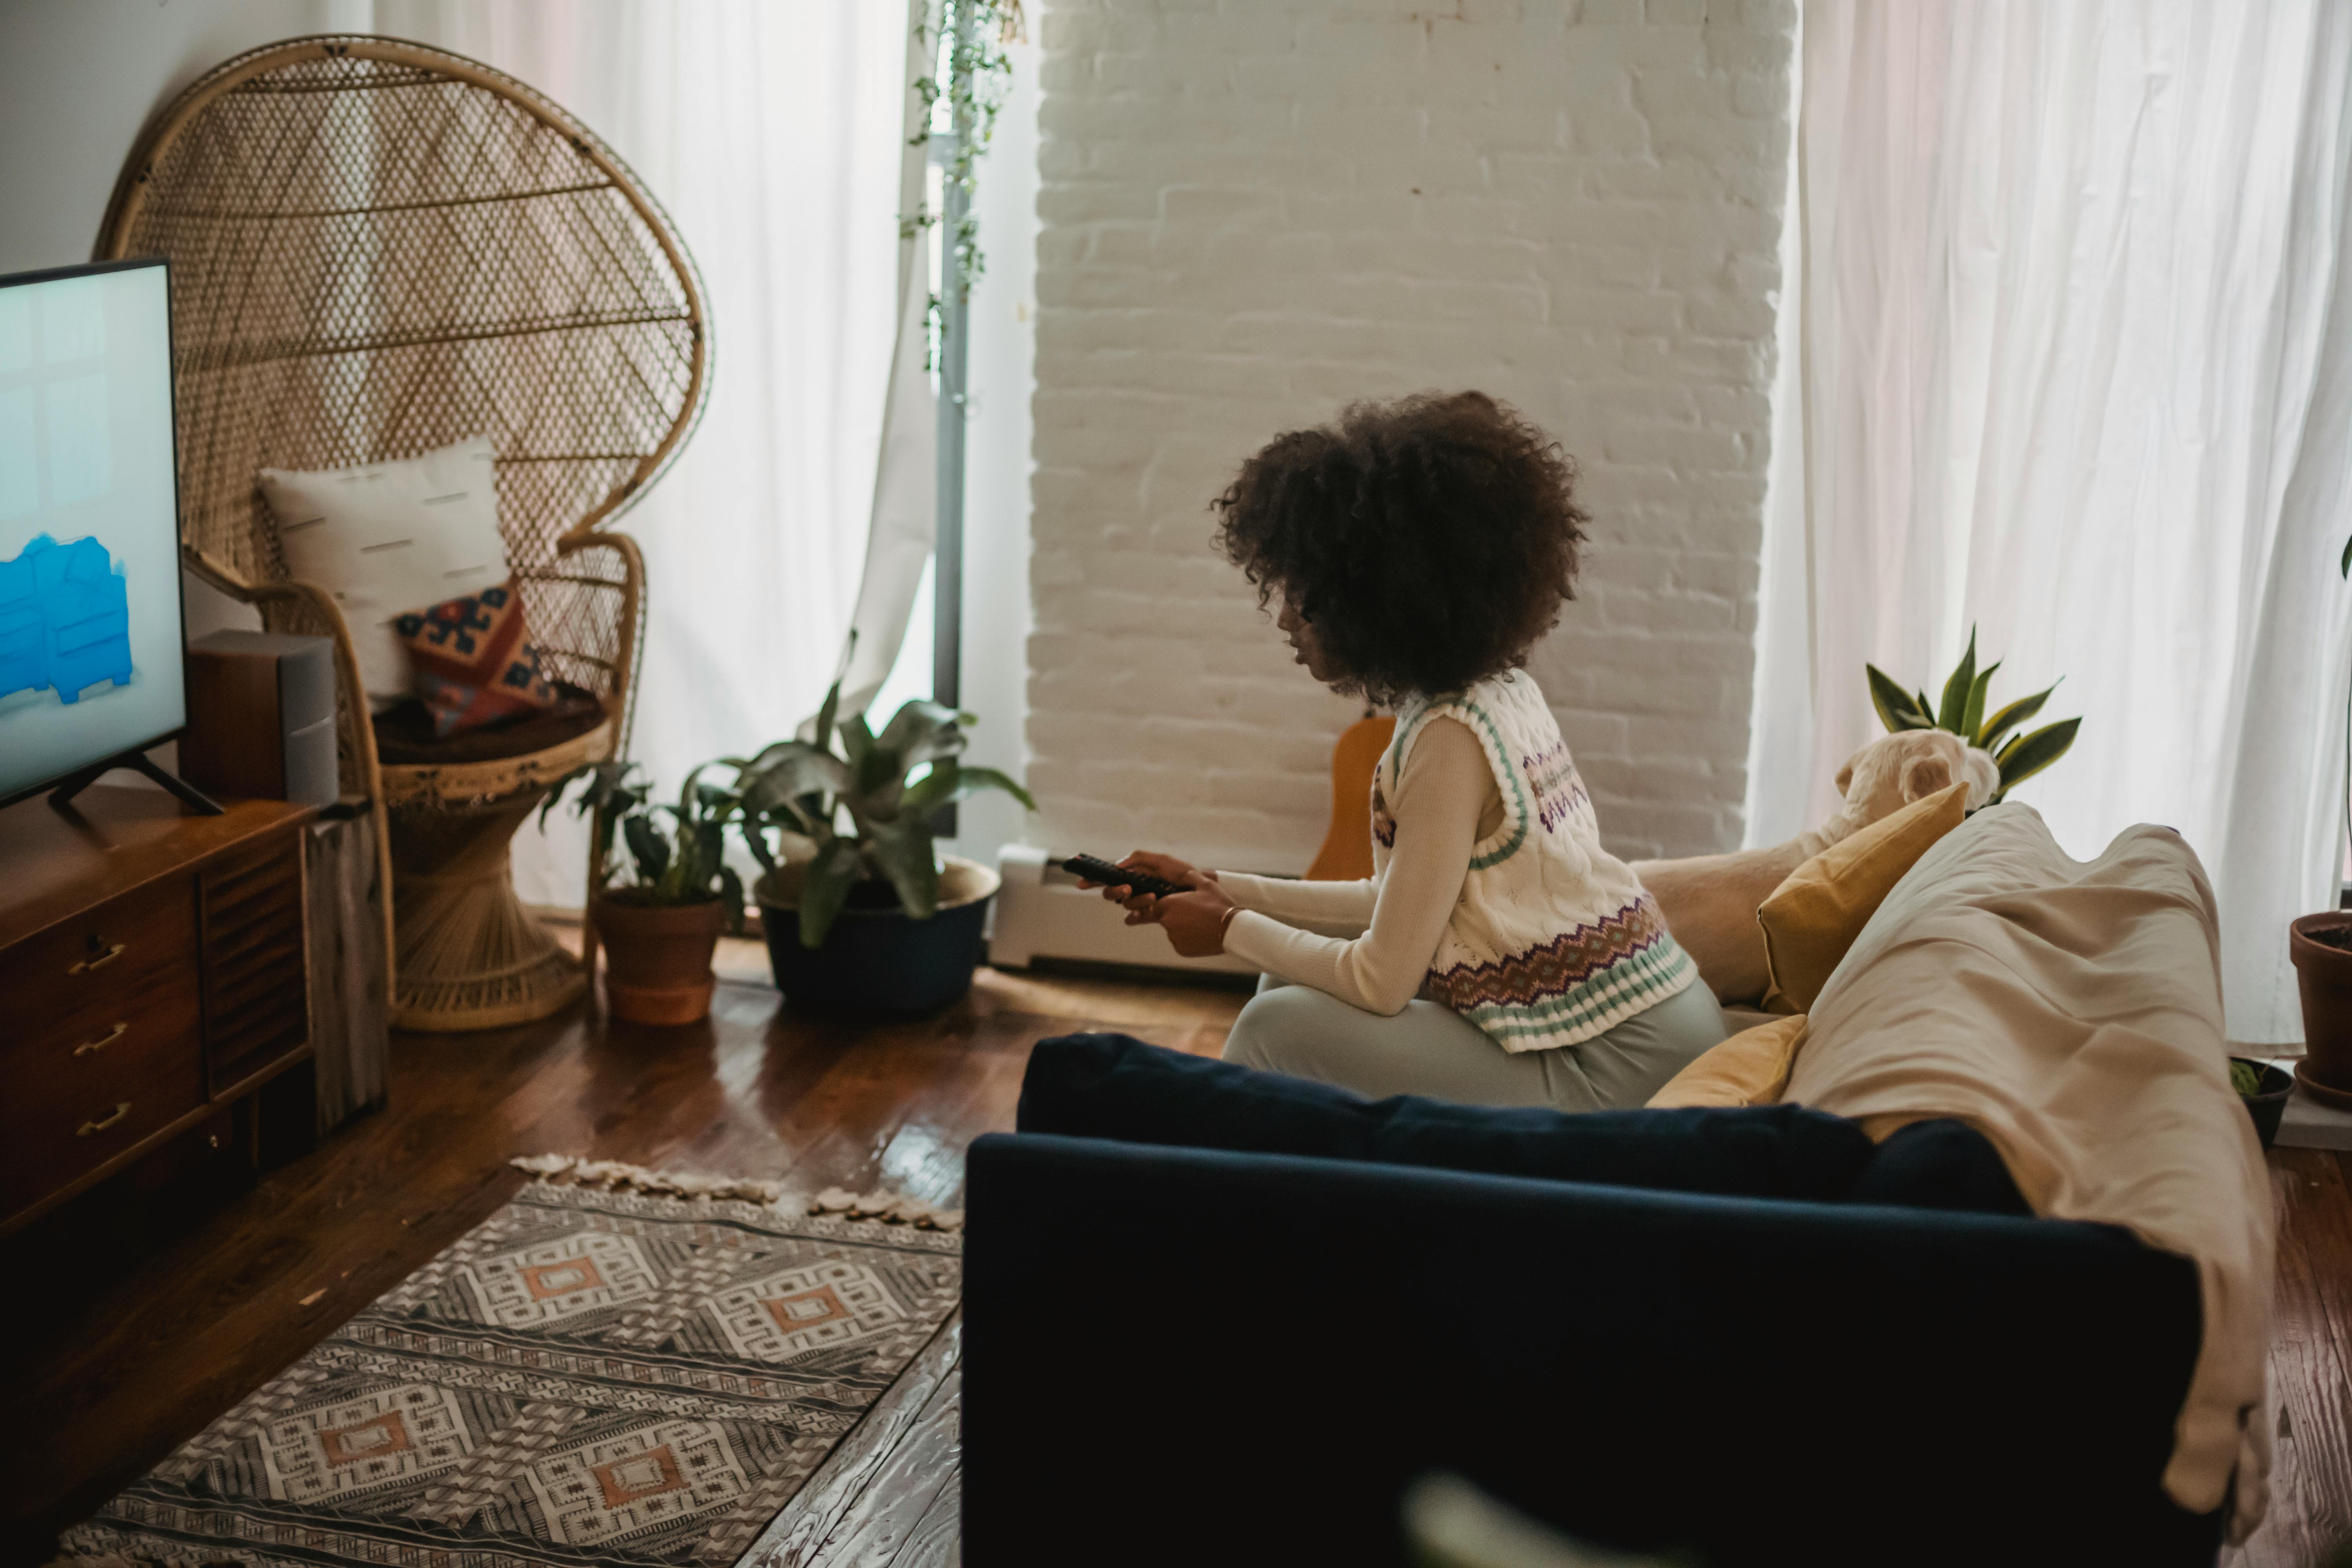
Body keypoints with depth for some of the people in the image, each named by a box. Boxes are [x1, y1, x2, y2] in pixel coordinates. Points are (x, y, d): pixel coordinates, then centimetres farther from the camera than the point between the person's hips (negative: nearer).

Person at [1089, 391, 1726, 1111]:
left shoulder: (1451, 739, -21)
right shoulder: (1499, 689, 6)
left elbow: (1380, 980, -18)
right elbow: (1403, 905, 14)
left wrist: (1233, 931, -2)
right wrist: (1222, 889, 13)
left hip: (1613, 1072, -9)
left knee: (1279, 1026, -13)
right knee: (1293, 976, 15)